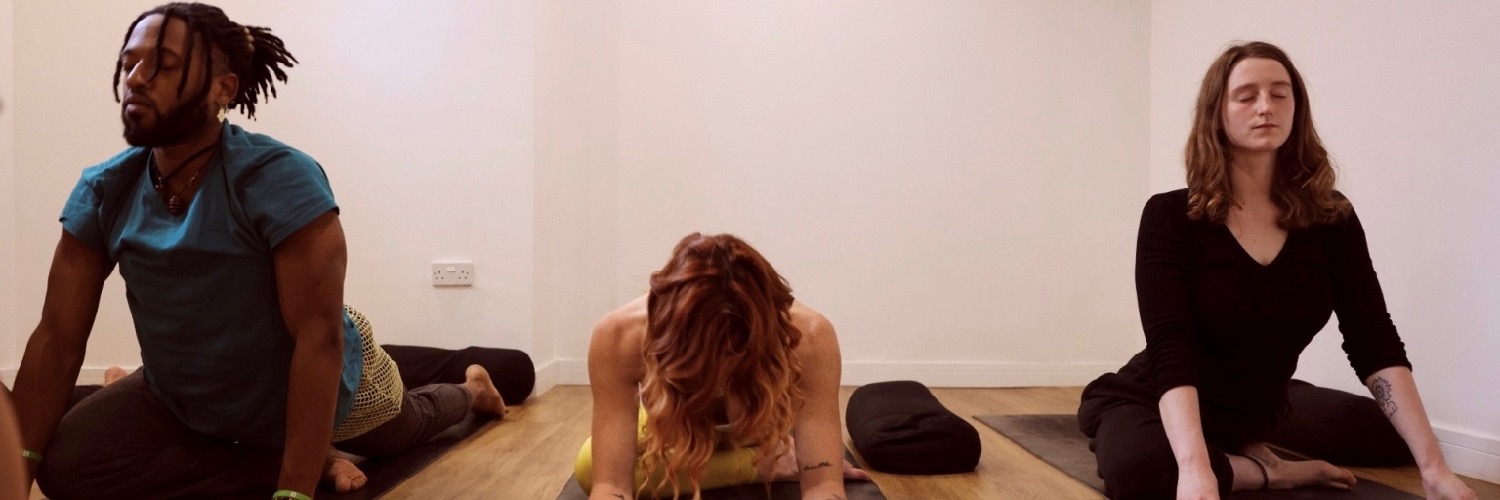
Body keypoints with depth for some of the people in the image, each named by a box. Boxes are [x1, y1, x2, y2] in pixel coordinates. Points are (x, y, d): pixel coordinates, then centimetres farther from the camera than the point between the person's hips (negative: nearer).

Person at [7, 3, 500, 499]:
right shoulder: (103, 190, -13)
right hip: (178, 400, 5)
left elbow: (320, 337, -34)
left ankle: (467, 393, 45)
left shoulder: (279, 179, -32)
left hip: (302, 396, -4)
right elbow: (57, 337, -11)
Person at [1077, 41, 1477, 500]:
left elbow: (1375, 344, -12)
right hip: (1154, 404, -5)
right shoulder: (1171, 216, -18)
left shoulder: (1330, 218, -5)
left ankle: (1244, 457, 11)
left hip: (1251, 414, 5)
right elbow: (1170, 349, -29)